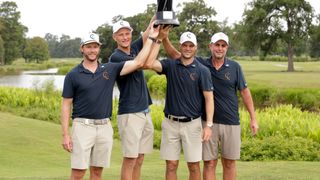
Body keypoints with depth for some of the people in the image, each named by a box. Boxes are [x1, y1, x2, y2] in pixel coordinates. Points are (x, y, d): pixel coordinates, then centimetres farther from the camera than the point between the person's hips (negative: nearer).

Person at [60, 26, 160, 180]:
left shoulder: (110, 69, 7)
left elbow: (138, 62, 2)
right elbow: (66, 105, -1)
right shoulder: (73, 75, -1)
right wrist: (65, 134, -7)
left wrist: (151, 38, 1)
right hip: (82, 126, -3)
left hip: (105, 127, 3)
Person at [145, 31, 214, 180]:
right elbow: (149, 63, -14)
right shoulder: (170, 65, 3)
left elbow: (209, 98, -5)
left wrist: (209, 125, -14)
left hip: (192, 123, -2)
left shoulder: (202, 70, -2)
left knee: (193, 165, 4)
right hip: (170, 123, 2)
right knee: (171, 165, 5)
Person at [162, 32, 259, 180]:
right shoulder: (201, 64, -1)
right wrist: (164, 38, -16)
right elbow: (174, 54, 0)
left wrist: (253, 118, 2)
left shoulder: (234, 67, -1)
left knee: (229, 163, 9)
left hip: (231, 122, 0)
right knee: (209, 163, 3)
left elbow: (244, 92, 4)